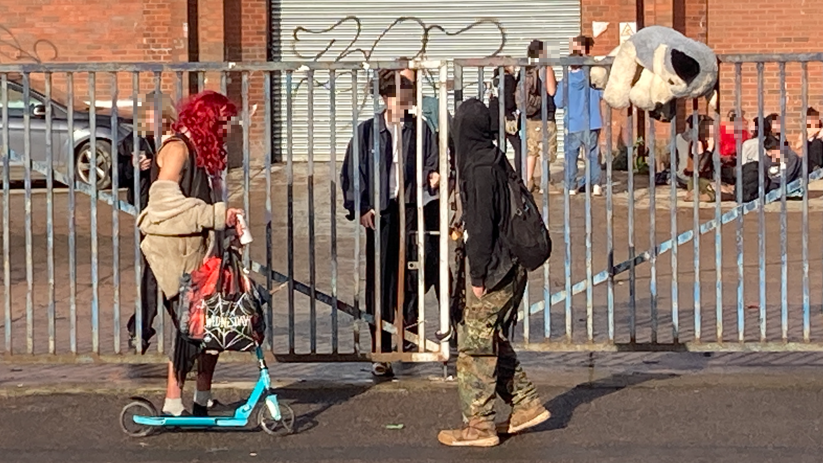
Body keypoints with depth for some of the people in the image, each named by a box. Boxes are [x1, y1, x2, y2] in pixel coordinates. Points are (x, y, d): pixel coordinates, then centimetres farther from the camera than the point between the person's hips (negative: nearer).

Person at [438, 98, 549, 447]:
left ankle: (478, 425, 1)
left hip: (494, 271, -10)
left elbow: (482, 225, -19)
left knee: (475, 343, -3)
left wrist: (478, 275, -16)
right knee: (494, 341, 19)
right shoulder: (495, 160, 11)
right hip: (512, 267, 10)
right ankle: (526, 405, 22)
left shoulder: (479, 168, -17)